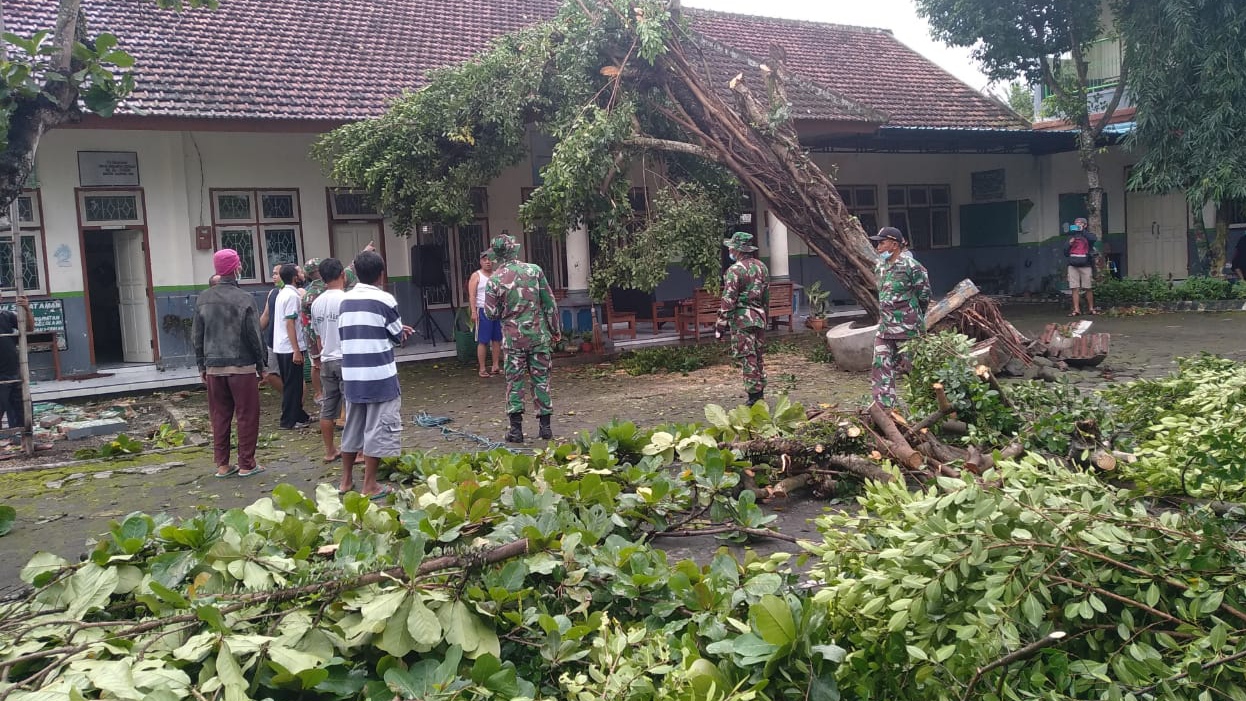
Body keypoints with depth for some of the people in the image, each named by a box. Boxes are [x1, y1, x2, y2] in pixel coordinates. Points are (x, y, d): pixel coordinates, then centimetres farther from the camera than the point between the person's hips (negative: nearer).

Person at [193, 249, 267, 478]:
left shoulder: (204, 299, 5)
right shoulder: (244, 299, -10)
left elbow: (196, 336, 9)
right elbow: (253, 335, -9)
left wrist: (202, 365, 17)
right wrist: (261, 363, 1)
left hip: (214, 367, 5)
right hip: (242, 366, -5)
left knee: (219, 416, 11)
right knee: (247, 416, 4)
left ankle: (222, 465, 16)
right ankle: (246, 464, 7)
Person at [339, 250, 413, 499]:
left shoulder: (345, 300, 7)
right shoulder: (384, 299, -10)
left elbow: (345, 335, 15)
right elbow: (398, 337, -3)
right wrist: (398, 333, 22)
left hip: (352, 375, 6)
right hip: (380, 376, -6)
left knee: (353, 427, 16)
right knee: (377, 429, 2)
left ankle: (346, 481, 25)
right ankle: (369, 486, 5)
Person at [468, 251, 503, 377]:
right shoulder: (476, 276, 0)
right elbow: (472, 295, -7)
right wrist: (473, 311, -16)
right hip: (483, 311, -5)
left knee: (497, 339, 5)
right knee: (483, 341, -5)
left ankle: (496, 367, 13)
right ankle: (482, 369, -2)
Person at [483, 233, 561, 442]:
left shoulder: (494, 280, -7)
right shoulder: (534, 270, -3)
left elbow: (491, 313, -2)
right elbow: (549, 303, -1)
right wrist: (555, 329, 8)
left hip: (513, 337, -1)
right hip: (539, 334, 1)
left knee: (514, 381, 6)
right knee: (541, 379, 9)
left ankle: (516, 429, 4)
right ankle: (545, 426, 11)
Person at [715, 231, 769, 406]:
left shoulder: (735, 270, -12)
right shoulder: (762, 267, 11)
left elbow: (728, 300, -15)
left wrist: (720, 325, -11)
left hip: (741, 319, -7)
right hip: (759, 317, 7)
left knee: (747, 358, -4)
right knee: (757, 356, 15)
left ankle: (754, 397, -5)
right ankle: (760, 394, 19)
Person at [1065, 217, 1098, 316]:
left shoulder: (1088, 235, 9)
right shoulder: (1071, 237, 18)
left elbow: (1093, 239, -17)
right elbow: (1065, 252, 17)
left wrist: (1082, 231, -10)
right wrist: (1069, 244, 0)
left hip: (1086, 265, -2)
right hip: (1073, 265, 2)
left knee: (1089, 288, 1)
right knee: (1075, 289, -4)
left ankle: (1091, 308, 11)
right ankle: (1076, 310, -5)